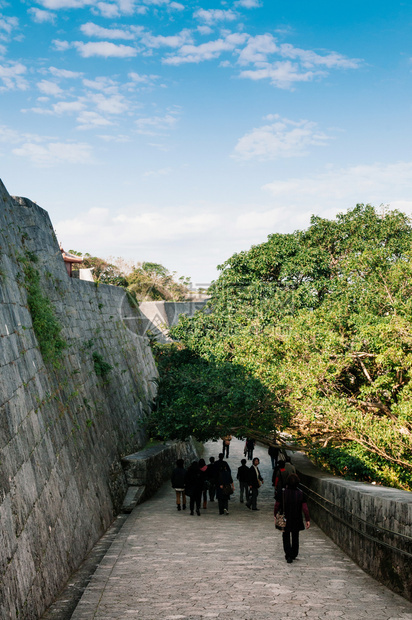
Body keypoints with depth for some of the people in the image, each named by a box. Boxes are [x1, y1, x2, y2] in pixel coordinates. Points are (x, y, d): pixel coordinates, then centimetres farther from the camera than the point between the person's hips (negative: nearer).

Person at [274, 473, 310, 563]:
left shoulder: (283, 493, -13)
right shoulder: (300, 494, -10)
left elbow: (277, 505, -4)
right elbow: (305, 508, -10)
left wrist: (275, 514, 13)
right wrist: (307, 520, -4)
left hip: (285, 520, -2)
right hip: (297, 520, 2)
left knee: (286, 537, 9)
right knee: (295, 537, 18)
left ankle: (288, 556, -2)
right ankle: (294, 555, 29)